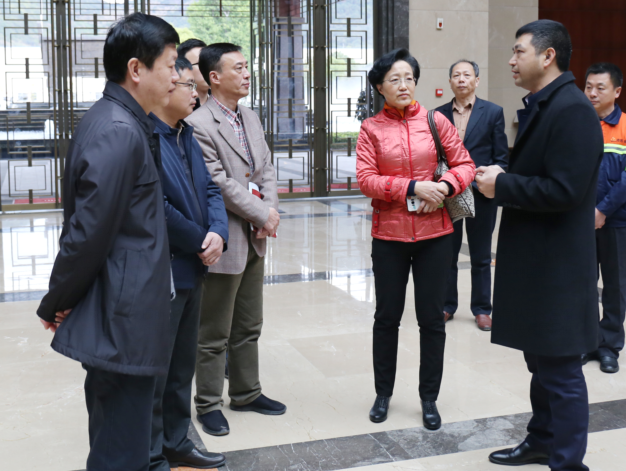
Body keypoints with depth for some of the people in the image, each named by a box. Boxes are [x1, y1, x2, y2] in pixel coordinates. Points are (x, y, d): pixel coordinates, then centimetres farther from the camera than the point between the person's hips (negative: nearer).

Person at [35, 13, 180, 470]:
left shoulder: (114, 121, 12)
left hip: (117, 321, 10)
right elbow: (89, 232, -20)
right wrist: (56, 304, -7)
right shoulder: (120, 133, -19)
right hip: (124, 326, -10)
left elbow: (86, 226, 15)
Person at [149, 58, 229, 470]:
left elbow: (209, 189, 10)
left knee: (183, 363, 18)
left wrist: (218, 233, -8)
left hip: (191, 268, 9)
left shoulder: (187, 135, 11)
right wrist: (201, 243, -11)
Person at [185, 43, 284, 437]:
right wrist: (263, 214, -13)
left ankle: (246, 393, 34)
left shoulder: (251, 118, 11)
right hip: (224, 242, -8)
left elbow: (267, 168, 11)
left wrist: (270, 211, -6)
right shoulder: (199, 125, -17)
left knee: (249, 328, 19)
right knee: (214, 335, 5)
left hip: (254, 240, 8)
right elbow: (220, 184, -20)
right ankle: (209, 404, 20)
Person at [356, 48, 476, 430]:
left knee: (432, 318, 8)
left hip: (434, 233, 1)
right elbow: (365, 179, -8)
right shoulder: (371, 128, -1)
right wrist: (412, 187, -18)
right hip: (389, 235, 0)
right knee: (387, 317, 12)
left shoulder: (435, 121, 1)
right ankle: (383, 394, 29)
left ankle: (429, 399, 23)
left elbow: (465, 164, 2)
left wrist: (444, 187, -16)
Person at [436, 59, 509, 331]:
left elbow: (501, 158, 0)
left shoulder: (493, 112, 0)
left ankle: (481, 309, 19)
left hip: (481, 194, -2)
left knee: (481, 257, 8)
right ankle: (447, 306, 22)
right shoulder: (439, 114, 6)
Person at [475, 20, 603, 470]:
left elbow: (564, 190, -25)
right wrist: (502, 176, 1)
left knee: (561, 370, 0)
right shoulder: (540, 106, 13)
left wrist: (502, 187, -16)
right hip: (534, 260, 10)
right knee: (542, 362, 21)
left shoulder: (572, 109, -18)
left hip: (557, 266, -10)